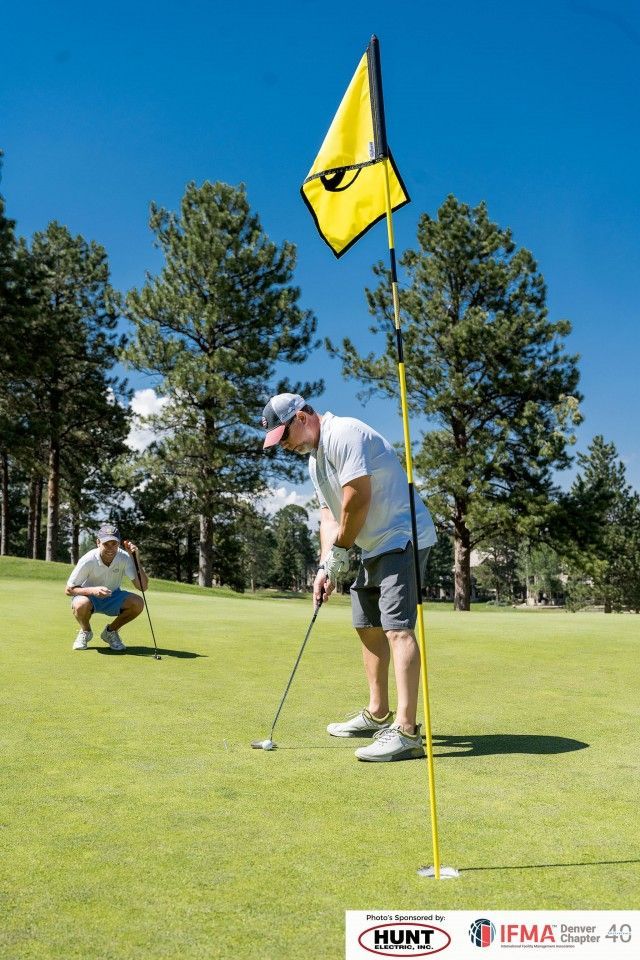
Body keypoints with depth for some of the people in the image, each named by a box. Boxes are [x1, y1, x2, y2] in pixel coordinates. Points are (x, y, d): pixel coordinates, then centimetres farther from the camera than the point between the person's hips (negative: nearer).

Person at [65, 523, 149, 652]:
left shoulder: (125, 558, -20)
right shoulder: (88, 560, -25)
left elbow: (143, 586, -24)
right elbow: (68, 590, -19)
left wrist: (135, 559, -34)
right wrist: (93, 590, -37)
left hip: (113, 597, 2)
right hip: (89, 597, -2)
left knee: (138, 603, -26)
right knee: (81, 604, -38)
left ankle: (111, 631, 2)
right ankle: (85, 632, -2)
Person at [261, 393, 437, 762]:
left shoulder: (343, 434, -16)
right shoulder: (315, 456, 16)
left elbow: (358, 499, -22)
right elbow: (330, 513, 14)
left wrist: (339, 551, -10)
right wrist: (326, 567, 2)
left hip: (403, 539, -11)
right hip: (376, 547, 11)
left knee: (397, 628, -17)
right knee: (368, 627, 15)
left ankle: (406, 731, -19)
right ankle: (378, 715, 27)